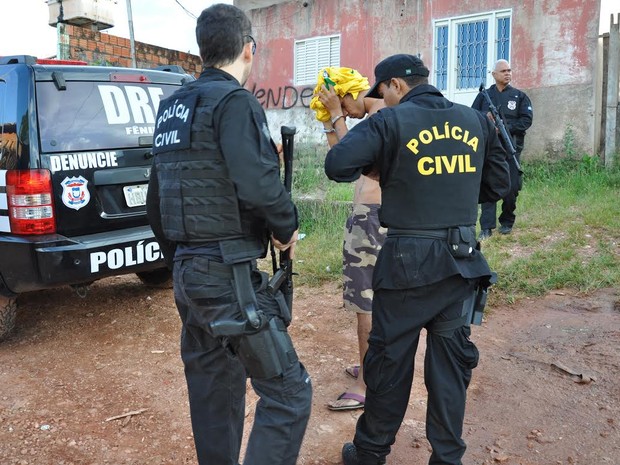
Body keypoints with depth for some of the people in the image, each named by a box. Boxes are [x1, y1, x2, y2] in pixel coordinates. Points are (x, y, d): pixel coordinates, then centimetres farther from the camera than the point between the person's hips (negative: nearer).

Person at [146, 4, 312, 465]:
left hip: (187, 272, 9)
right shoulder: (233, 101, -11)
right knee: (288, 392, -1)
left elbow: (156, 202, 19)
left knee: (214, 390, 20)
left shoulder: (171, 108, 15)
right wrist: (286, 227, -8)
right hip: (229, 275, -9)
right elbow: (258, 184, -27)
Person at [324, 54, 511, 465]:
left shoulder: (391, 122, -9)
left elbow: (337, 164, -20)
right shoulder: (476, 121, 7)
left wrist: (374, 169, -1)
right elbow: (499, 184, 13)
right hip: (463, 260, 5)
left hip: (409, 261, -4)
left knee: (390, 359, 10)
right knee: (451, 361, 15)